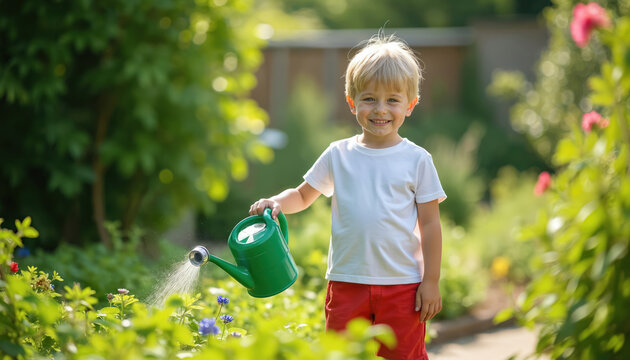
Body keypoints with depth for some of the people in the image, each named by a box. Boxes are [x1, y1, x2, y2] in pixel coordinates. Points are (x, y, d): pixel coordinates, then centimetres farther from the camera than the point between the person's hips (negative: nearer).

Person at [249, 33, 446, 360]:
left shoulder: (416, 160, -2)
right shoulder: (338, 155, 4)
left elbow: (429, 224, 0)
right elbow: (303, 195, 13)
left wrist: (431, 281, -3)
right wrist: (277, 202, -9)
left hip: (401, 284, -2)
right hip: (347, 281, 2)